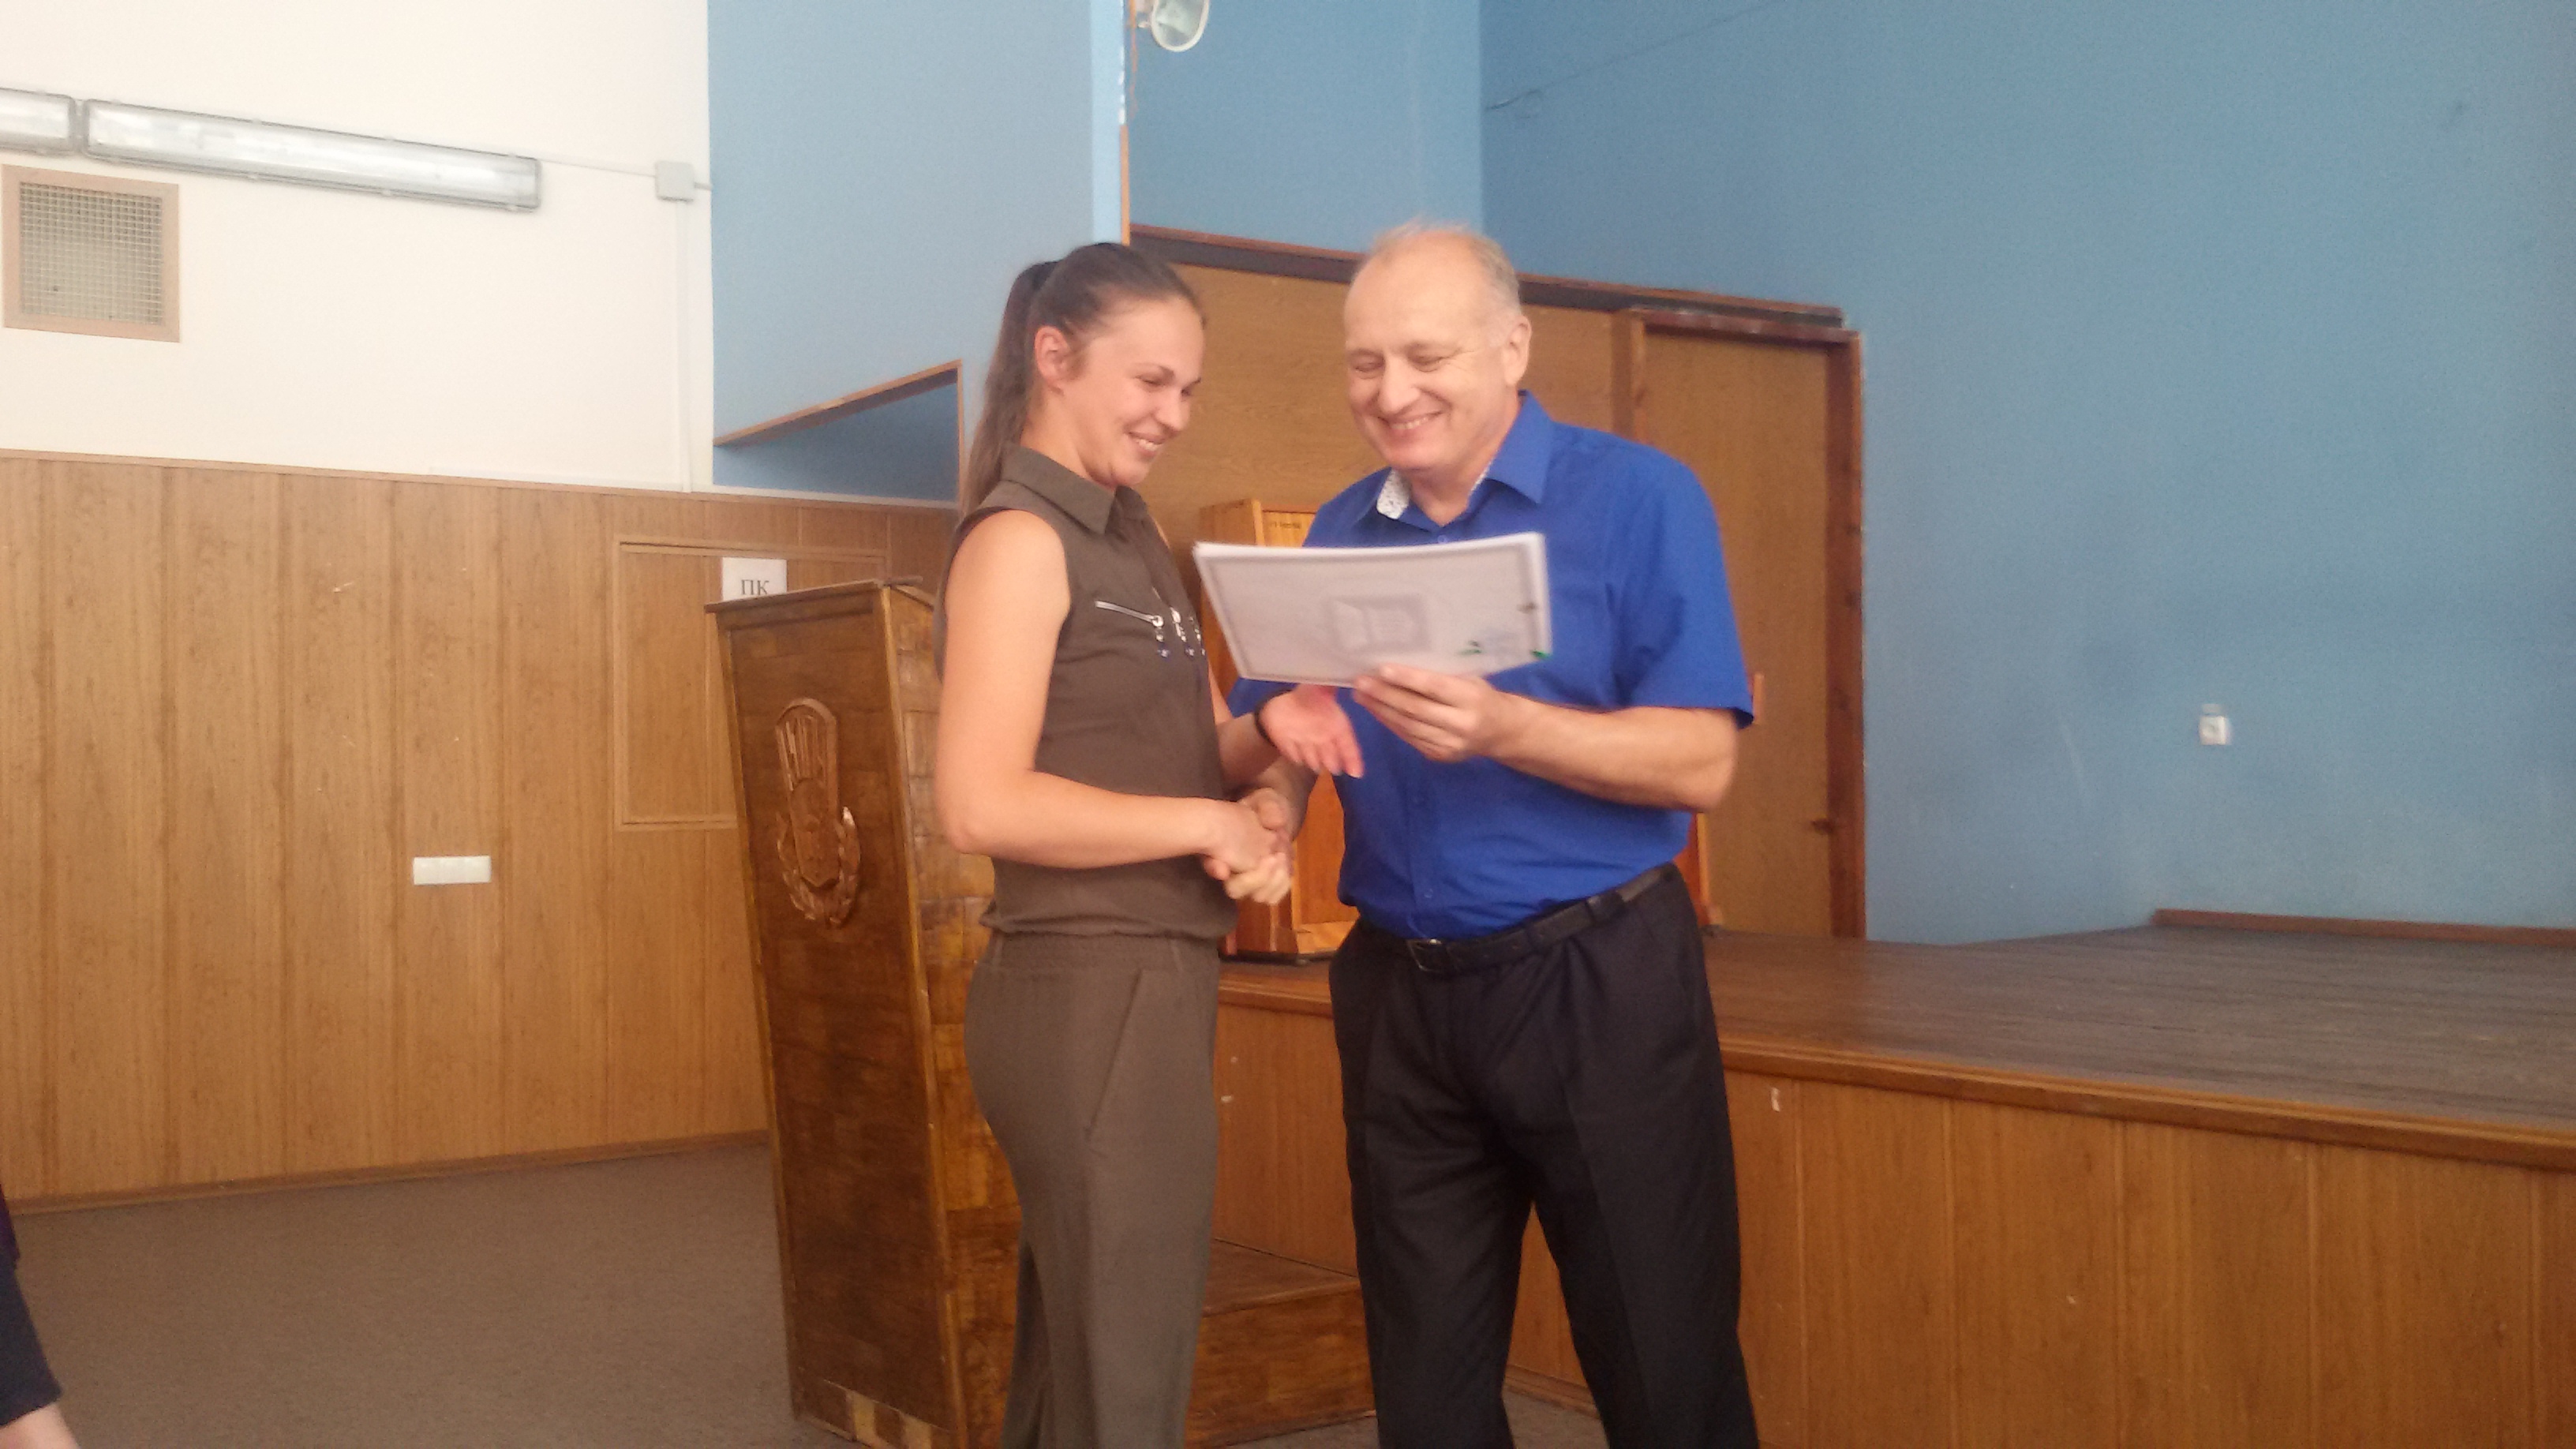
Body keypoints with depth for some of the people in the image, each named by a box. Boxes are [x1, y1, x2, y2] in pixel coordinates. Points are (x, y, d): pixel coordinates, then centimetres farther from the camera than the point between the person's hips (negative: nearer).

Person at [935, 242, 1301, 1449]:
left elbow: (1193, 742, 16)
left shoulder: (1130, 538, 15)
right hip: (1088, 994, -9)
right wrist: (1212, 821, -16)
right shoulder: (1020, 538, -13)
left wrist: (1272, 740, -6)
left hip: (1152, 984, 9)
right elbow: (979, 803, -22)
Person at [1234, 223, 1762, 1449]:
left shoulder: (1634, 498, -6)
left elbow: (1700, 762, -13)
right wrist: (1281, 730, -9)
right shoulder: (1338, 535, 10)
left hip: (1596, 981, -4)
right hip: (1398, 991, 5)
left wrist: (1501, 726, -27)